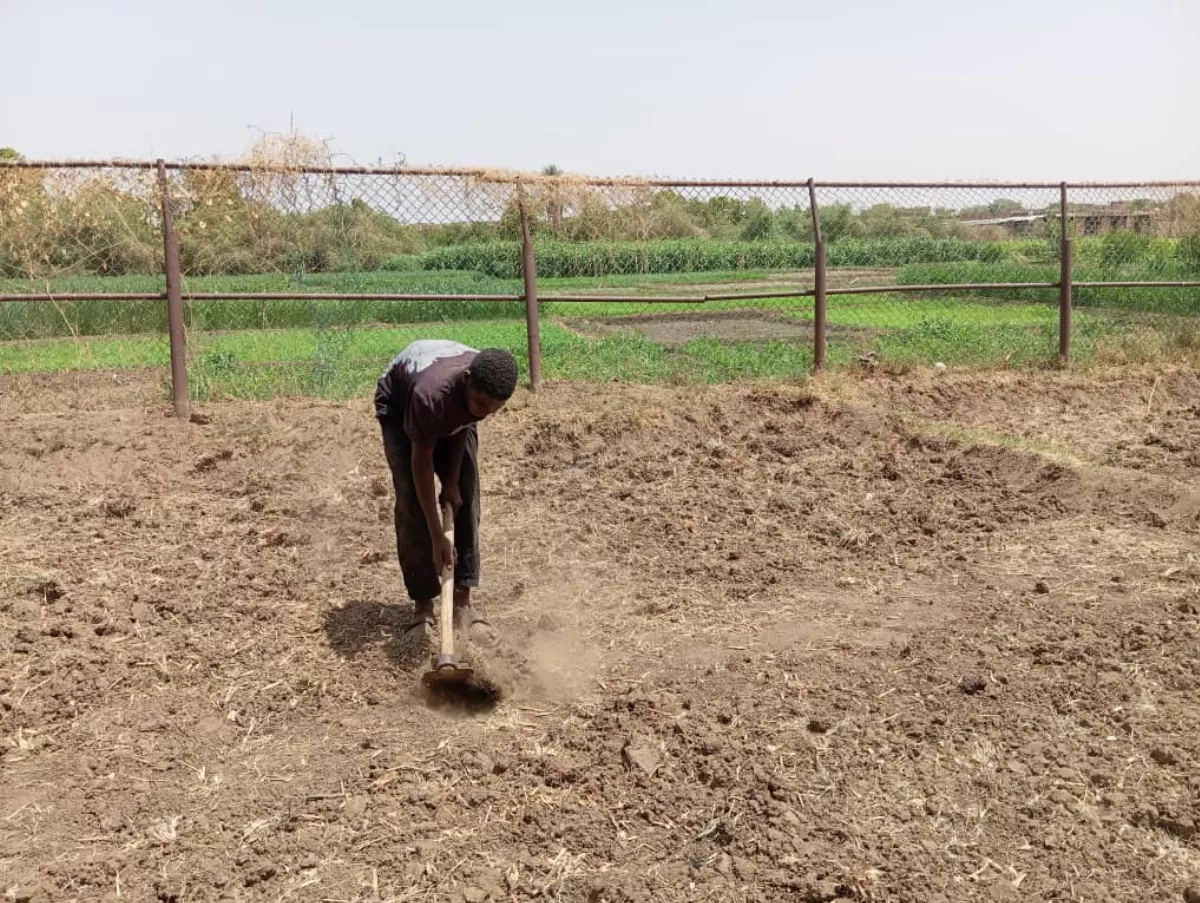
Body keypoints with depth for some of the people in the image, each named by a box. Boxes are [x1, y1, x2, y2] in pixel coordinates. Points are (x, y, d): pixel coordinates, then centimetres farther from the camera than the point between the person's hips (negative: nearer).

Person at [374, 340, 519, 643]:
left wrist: (452, 480, -17)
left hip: (453, 410, 4)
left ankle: (462, 602, -3)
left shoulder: (489, 386, -32)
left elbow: (462, 428, -12)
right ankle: (422, 604, -5)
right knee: (412, 502, -16)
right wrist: (438, 538, -35)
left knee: (465, 496, -8)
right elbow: (421, 462, -36)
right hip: (400, 403, -4)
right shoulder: (430, 393, -46)